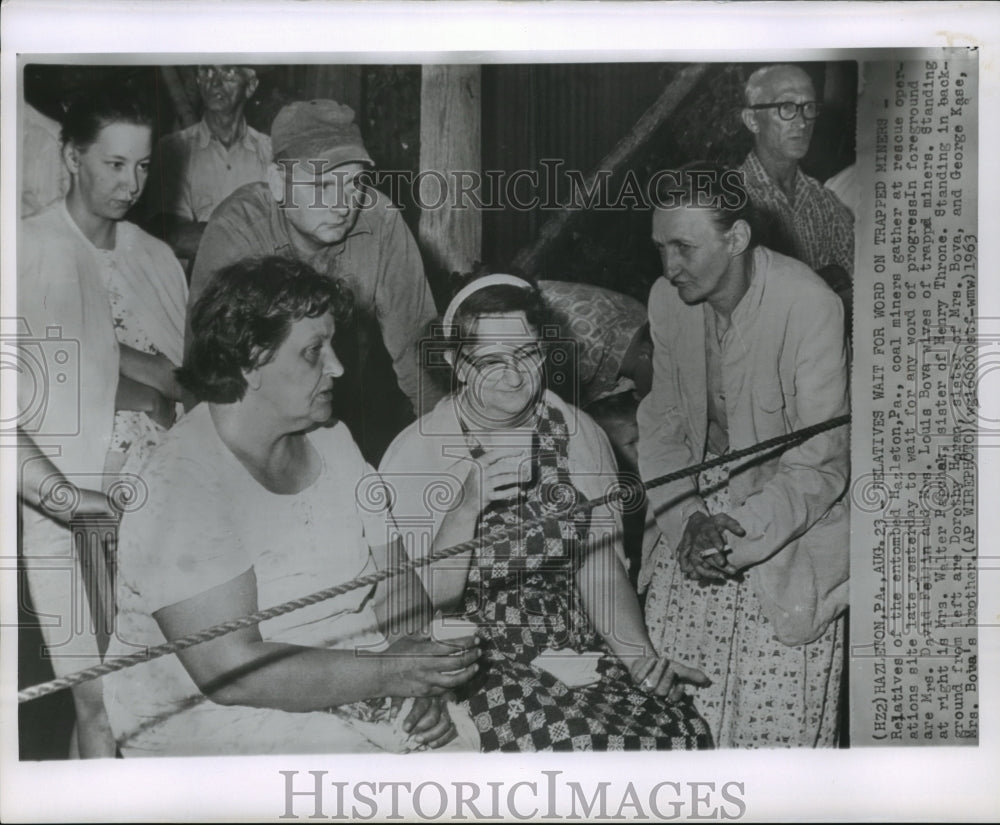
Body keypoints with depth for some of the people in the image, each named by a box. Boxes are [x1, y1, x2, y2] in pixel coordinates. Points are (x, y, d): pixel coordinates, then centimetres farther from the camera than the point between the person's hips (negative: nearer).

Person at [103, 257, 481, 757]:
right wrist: (389, 673, -24)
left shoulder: (330, 441, 6)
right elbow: (231, 672, -25)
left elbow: (396, 585, 7)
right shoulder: (180, 489, -20)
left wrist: (423, 679, -11)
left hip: (346, 684, 7)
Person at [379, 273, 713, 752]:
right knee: (572, 743, -29)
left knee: (683, 735, -19)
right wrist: (467, 508, -23)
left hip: (575, 643, 4)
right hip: (468, 657, -4)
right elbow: (427, 596, -9)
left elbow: (600, 570, 6)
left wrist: (641, 659, -8)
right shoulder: (415, 456, -7)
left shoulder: (579, 436, 6)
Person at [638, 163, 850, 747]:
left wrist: (741, 531, -31)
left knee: (778, 721, -6)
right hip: (697, 507, 5)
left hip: (789, 523, -4)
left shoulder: (811, 307, -21)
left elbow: (822, 466, -18)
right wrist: (687, 520, -14)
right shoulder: (667, 300, -4)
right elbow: (663, 425, 3)